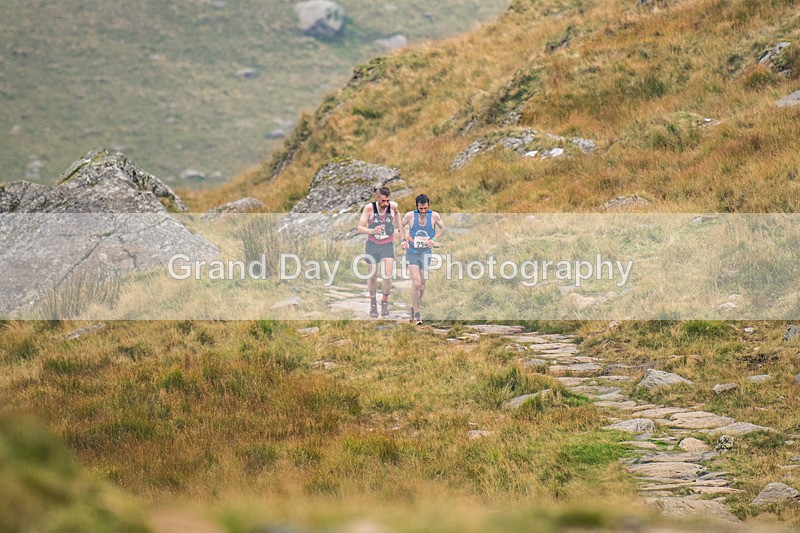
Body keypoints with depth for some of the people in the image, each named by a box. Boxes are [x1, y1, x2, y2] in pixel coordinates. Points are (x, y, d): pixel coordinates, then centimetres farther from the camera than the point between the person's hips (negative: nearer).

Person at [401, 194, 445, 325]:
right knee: (416, 283, -15)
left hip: (426, 253, 2)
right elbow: (401, 226, 9)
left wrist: (434, 239, -9)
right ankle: (416, 315, -9)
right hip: (412, 253, -2)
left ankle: (414, 307, 34)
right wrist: (403, 240, -7)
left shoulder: (434, 216, -7)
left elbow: (442, 229, 8)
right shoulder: (410, 215, -9)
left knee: (422, 284, 10)